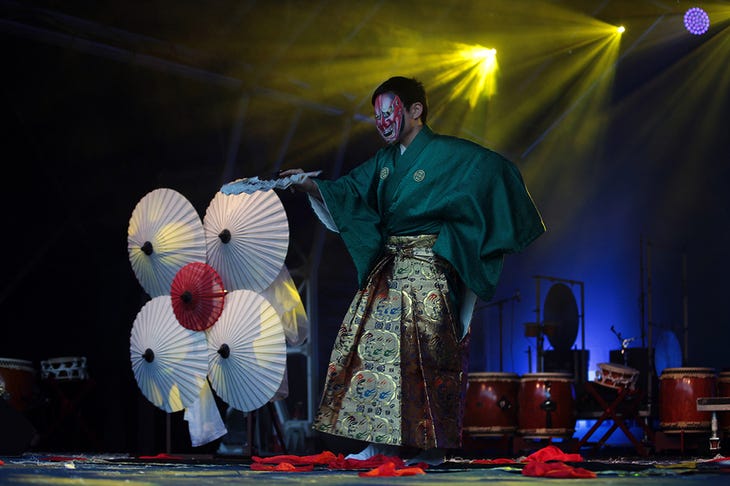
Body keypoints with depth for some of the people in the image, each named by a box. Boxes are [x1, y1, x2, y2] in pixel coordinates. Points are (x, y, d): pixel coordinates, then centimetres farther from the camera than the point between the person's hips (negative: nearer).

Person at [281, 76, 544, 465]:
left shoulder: (448, 154, -7)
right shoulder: (384, 162, 13)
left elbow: (495, 168, -14)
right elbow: (350, 192, 6)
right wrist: (313, 187, -11)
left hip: (428, 271, -7)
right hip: (387, 271, 7)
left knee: (424, 355, -6)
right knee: (376, 347, 2)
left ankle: (430, 447, 0)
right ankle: (382, 441, 6)